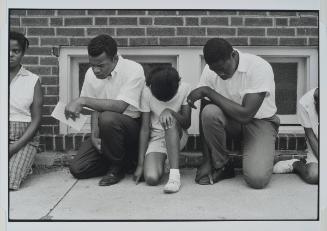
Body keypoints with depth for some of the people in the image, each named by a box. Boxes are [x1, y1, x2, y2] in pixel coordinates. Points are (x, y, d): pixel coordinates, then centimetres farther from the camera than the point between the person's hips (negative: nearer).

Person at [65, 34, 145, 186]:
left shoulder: (133, 70, -18)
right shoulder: (91, 74, 1)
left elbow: (120, 106, -29)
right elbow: (95, 109, 7)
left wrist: (82, 101, -31)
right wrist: (94, 135, -9)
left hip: (132, 125, -6)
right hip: (106, 130, 6)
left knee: (107, 118, -38)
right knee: (77, 169, -9)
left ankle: (117, 167, -12)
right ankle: (125, 161, 11)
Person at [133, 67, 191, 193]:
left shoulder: (184, 88, -14)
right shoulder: (147, 92, -14)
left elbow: (187, 124, -12)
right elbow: (145, 129, -12)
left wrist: (170, 111, -32)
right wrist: (140, 164, -14)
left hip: (177, 136, 0)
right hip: (156, 137, 0)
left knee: (170, 119, -34)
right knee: (151, 178, -24)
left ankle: (175, 174, -34)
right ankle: (160, 162, 14)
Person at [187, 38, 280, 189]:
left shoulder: (260, 67, -23)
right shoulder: (210, 70, -10)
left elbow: (245, 115, -31)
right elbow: (205, 119, -8)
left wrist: (208, 91, -28)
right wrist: (206, 161, -12)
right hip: (231, 120, 4)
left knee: (257, 179, -27)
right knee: (209, 112, -32)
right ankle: (221, 166, -8)